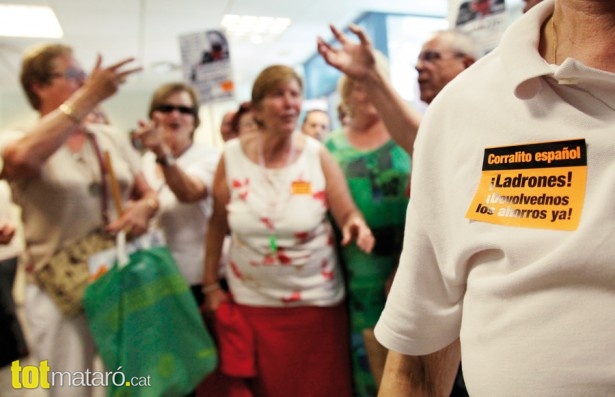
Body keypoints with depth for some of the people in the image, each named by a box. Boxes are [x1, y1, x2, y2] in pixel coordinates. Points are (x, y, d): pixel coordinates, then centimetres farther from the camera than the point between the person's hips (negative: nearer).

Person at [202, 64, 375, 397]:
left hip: (316, 299, 0)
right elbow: (217, 224, 1)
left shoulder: (317, 155, -8)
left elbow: (347, 212, -8)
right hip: (253, 301, 1)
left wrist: (356, 224, -32)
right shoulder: (232, 156, -7)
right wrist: (210, 285, 4)